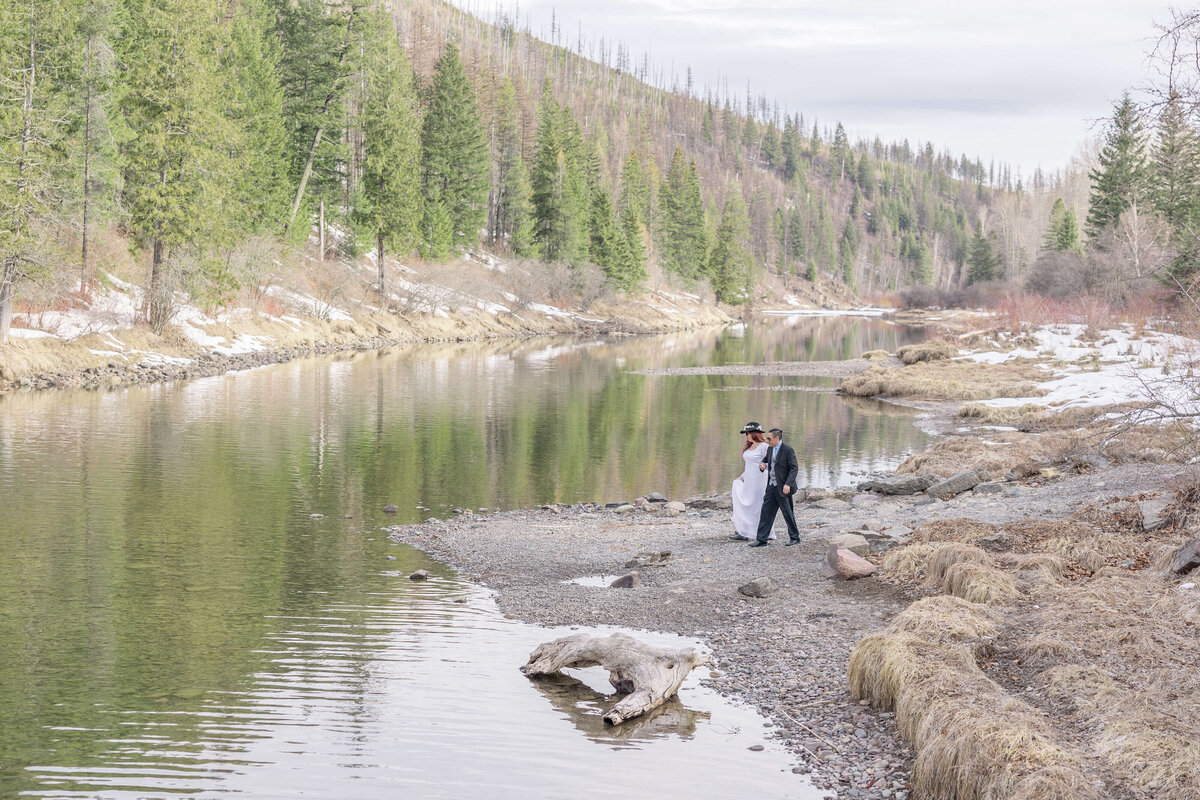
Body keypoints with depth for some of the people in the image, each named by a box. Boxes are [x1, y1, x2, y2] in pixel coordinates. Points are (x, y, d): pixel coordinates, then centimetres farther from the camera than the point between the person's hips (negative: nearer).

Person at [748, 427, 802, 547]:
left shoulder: (788, 451, -14)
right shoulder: (770, 449, 9)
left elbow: (794, 468, -15)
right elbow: (766, 458, 28)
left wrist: (788, 484, -23)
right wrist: (762, 464, 3)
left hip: (783, 488, -7)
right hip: (771, 486, 7)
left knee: (788, 513, 3)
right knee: (766, 512, 4)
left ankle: (794, 538, 18)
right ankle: (761, 539, 6)